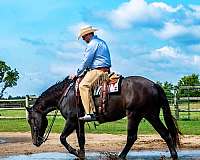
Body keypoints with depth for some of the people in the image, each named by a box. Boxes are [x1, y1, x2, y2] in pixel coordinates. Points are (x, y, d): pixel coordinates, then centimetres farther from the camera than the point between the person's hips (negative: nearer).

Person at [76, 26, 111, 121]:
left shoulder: (92, 43, -8)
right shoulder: (101, 42, 24)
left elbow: (86, 61, -10)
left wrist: (77, 73, 0)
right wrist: (86, 70, 29)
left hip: (98, 70, -11)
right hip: (105, 69, 11)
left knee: (83, 85, -24)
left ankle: (90, 113, -35)